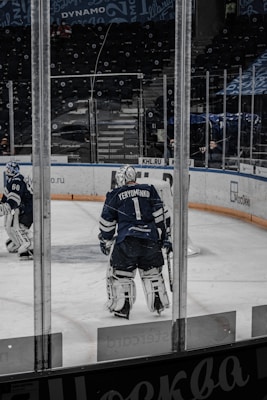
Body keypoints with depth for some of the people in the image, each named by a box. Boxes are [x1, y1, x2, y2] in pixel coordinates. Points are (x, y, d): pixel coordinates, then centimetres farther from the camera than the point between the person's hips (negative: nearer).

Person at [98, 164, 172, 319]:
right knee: (152, 271, 19)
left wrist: (105, 241, 24)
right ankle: (159, 303, 21)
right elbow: (162, 214, 6)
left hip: (126, 240, -2)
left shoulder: (115, 195, 7)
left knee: (120, 273, 9)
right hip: (151, 239, 3)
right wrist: (166, 237, 10)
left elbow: (107, 222, 11)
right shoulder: (149, 190, 11)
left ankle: (122, 308, 8)